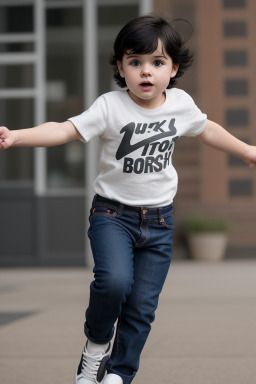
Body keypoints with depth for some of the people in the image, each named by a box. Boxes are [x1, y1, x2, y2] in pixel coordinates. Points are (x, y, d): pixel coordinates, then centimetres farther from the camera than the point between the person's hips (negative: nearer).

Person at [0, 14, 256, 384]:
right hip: (113, 214, -3)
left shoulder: (181, 104, 0)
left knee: (142, 308, 2)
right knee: (114, 281, -28)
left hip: (159, 221, 4)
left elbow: (207, 130, 21)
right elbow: (65, 130, -24)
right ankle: (96, 343, 1)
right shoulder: (111, 107, -13)